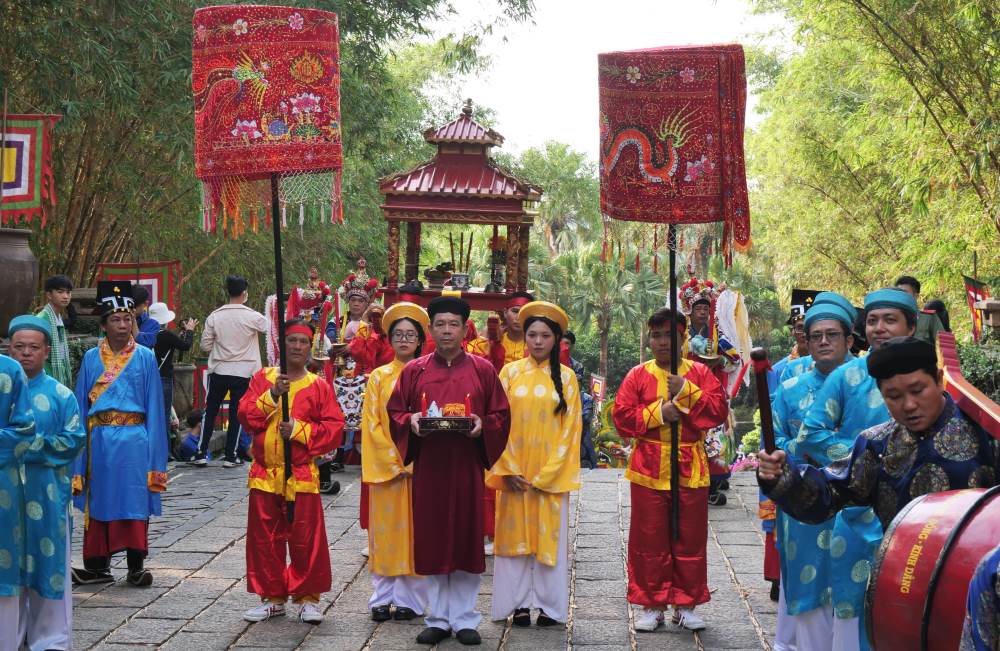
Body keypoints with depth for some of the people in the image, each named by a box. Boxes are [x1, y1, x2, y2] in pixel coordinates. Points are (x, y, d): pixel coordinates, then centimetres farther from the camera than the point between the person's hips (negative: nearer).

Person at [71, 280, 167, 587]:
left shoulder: (145, 358, 1)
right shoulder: (91, 358, 4)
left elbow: (154, 407, 1)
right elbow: (81, 406, 5)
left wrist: (154, 451, -5)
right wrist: (81, 450, -2)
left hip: (134, 440, -1)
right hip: (100, 442, 2)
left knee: (135, 502, 2)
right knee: (99, 502, 8)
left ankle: (136, 567, 11)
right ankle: (98, 566, 18)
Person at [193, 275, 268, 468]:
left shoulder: (214, 316, -4)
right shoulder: (252, 317, -10)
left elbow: (205, 345, 1)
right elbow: (267, 326, 11)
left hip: (218, 370, 2)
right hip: (243, 372, -2)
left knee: (210, 412, 12)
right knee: (236, 414, 7)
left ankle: (201, 453, 11)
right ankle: (231, 455, 9)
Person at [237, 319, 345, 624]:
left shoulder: (319, 386, 2)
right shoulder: (262, 378, 7)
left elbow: (334, 428, -3)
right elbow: (245, 415, -3)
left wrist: (299, 429, -15)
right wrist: (272, 395, -16)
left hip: (302, 476, -2)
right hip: (264, 474, 2)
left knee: (306, 539, -1)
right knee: (264, 538, 7)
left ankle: (307, 598, 13)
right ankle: (271, 598, 19)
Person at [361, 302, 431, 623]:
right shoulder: (379, 377, 6)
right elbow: (371, 424, 1)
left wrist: (412, 462, -10)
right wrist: (394, 461, -9)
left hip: (420, 467, -1)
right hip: (385, 467, 1)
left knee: (413, 531, 1)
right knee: (385, 530, 2)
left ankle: (409, 599, 8)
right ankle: (382, 598, 9)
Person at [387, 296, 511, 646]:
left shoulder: (483, 370, 4)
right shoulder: (414, 371, 6)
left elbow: (501, 414, 4)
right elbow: (394, 412, 7)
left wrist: (482, 425, -15)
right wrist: (411, 421, -13)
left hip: (467, 468, -1)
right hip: (428, 468, 1)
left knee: (466, 539, 2)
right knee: (433, 541, 4)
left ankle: (464, 619, 12)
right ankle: (438, 618, 14)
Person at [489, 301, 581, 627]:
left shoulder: (566, 377, 2)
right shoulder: (510, 373, 3)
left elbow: (570, 428, -1)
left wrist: (547, 475, -8)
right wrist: (507, 470, -7)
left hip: (551, 475, -1)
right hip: (514, 473, 1)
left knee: (549, 537, 2)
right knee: (515, 536, 2)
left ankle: (549, 604, 9)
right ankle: (519, 603, 10)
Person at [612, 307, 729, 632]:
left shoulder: (699, 373, 4)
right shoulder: (638, 375, 3)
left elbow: (719, 410, -7)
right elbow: (622, 416, -5)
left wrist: (686, 392, -16)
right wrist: (659, 412, -15)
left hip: (690, 469, 0)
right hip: (649, 470, 0)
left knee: (690, 540, 6)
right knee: (650, 541, 3)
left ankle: (685, 605, 16)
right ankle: (652, 605, 13)